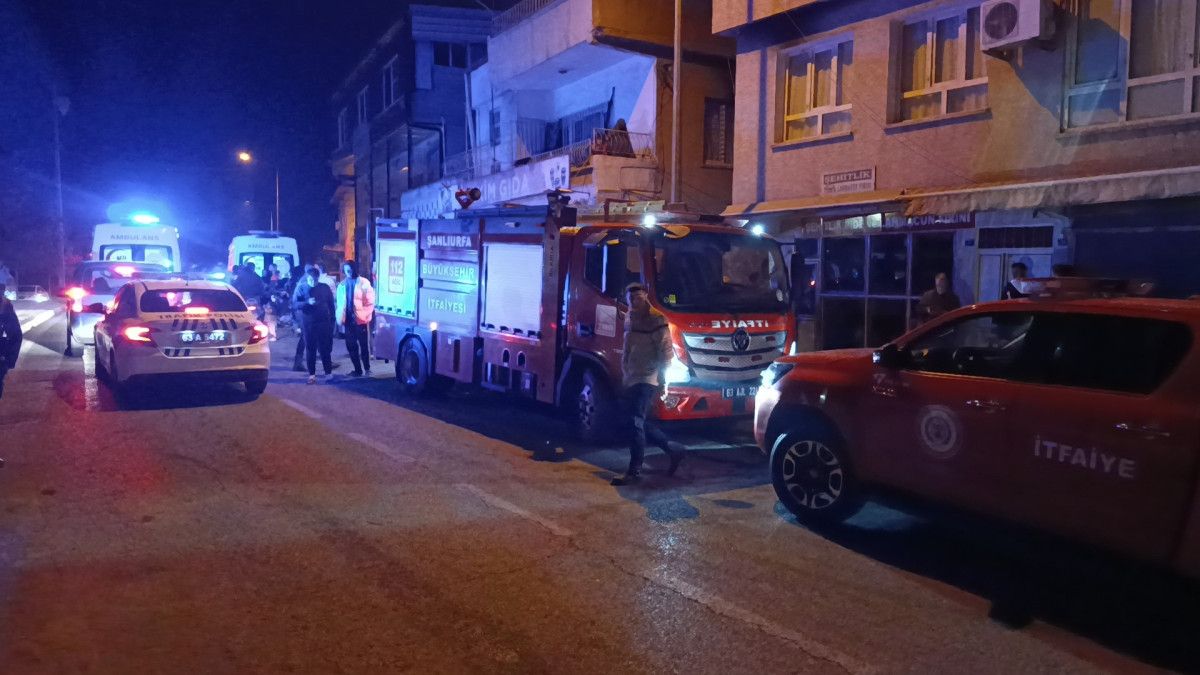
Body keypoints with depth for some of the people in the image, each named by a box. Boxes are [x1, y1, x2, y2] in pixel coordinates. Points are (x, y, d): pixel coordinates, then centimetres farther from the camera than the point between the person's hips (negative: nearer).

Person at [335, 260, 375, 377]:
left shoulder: (363, 282, -1)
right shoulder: (342, 285, 11)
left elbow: (370, 301, -3)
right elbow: (339, 304, 14)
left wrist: (366, 316, -11)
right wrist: (340, 319, 7)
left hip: (360, 319, -4)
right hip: (348, 320, 4)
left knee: (364, 345, 2)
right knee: (351, 346, 6)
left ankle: (367, 369, 11)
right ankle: (357, 369, 14)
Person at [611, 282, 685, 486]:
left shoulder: (655, 319, -10)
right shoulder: (630, 318, 16)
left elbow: (666, 350, -14)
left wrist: (662, 379, -18)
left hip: (646, 380, -9)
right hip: (631, 380, 9)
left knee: (636, 423, -12)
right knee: (641, 423, 13)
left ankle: (634, 471, -7)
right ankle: (674, 449, 29)